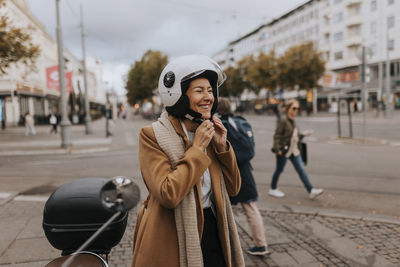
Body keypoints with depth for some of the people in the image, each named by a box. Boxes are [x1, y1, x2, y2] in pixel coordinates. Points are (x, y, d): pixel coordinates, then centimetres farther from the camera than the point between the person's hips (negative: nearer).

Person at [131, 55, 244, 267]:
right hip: (172, 242, -5)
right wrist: (197, 148, -19)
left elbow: (233, 188, 5)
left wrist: (222, 145, -7)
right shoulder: (152, 135, -12)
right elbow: (168, 194, -25)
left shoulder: (208, 131, 5)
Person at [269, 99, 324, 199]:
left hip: (294, 150, 7)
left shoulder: (293, 121, 12)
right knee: (279, 170, 6)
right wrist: (277, 149, -21)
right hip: (284, 150, -7)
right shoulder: (283, 120, -12)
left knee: (301, 169, 3)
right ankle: (273, 189, 23)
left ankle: (311, 191, 2)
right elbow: (276, 135, -16)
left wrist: (303, 135, 6)